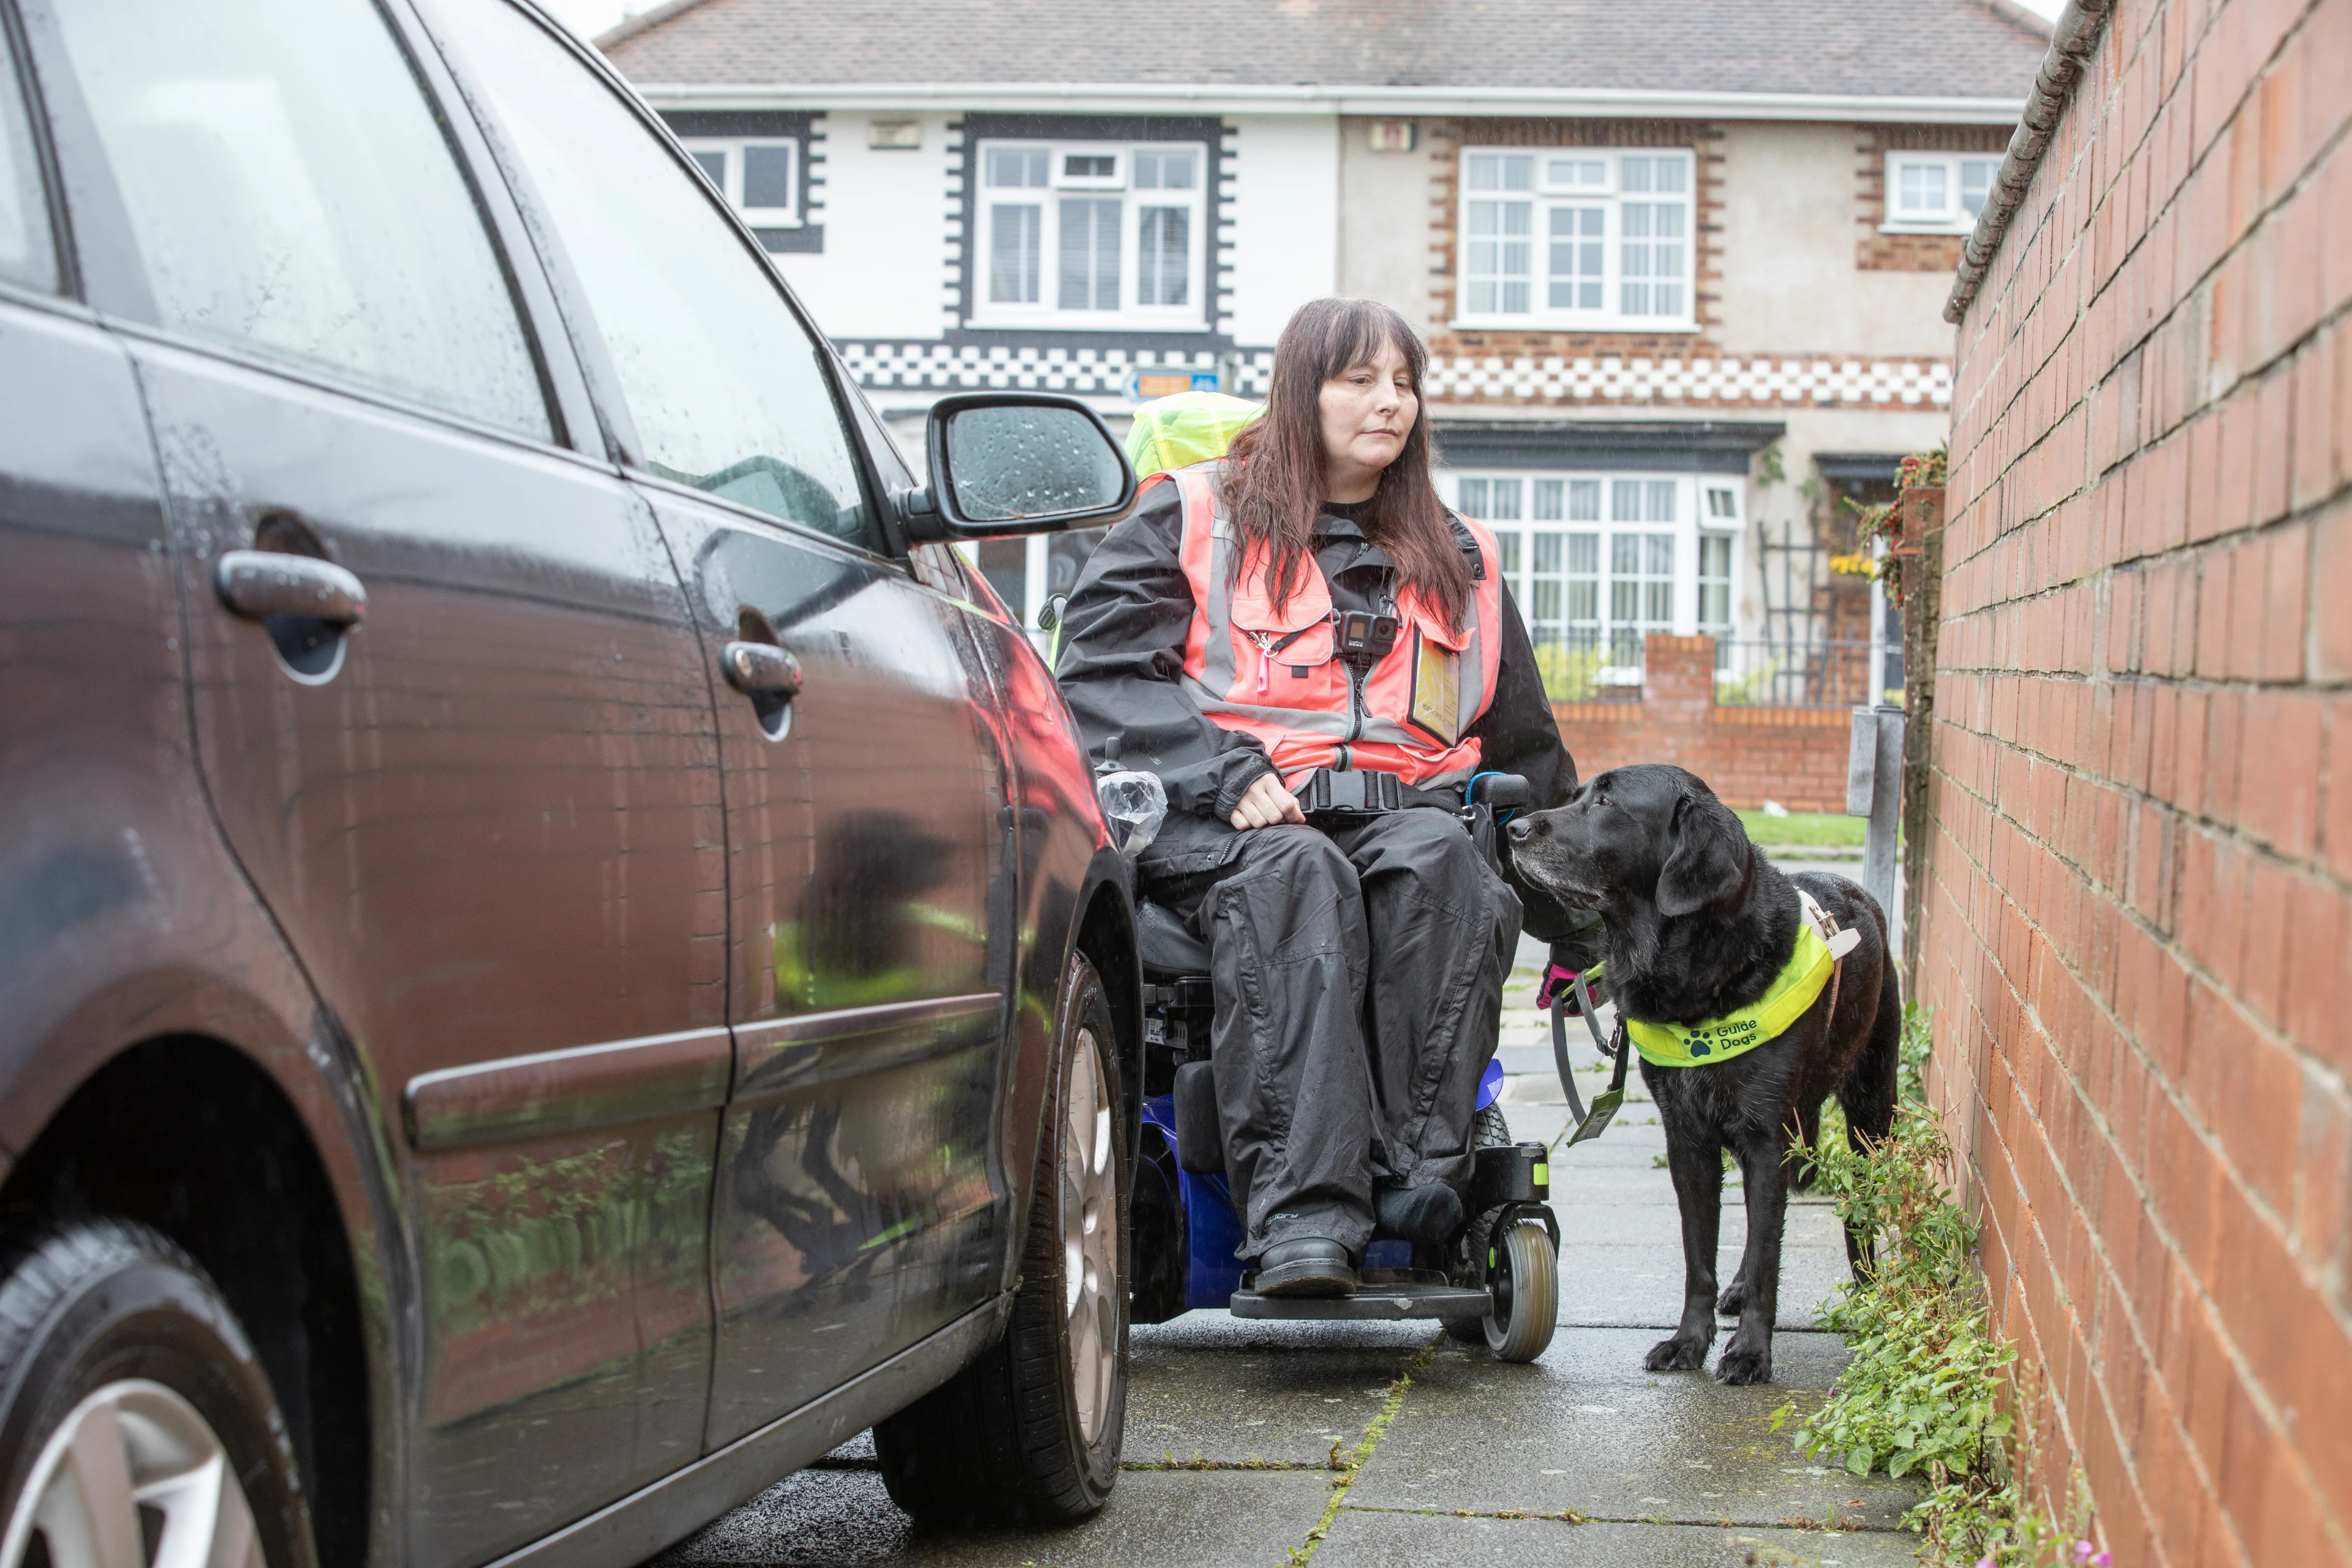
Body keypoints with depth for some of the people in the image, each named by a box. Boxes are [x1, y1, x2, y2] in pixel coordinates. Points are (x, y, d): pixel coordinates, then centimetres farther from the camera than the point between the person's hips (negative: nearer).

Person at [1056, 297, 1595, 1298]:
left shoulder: (1459, 562, 27)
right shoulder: (1193, 518, 14)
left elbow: (1523, 749, 33)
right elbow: (1100, 667, 2)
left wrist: (1575, 912, 30)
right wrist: (1227, 774, -13)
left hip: (1404, 807, 3)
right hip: (1221, 824, -3)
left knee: (1443, 863, -35)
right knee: (1296, 877, -39)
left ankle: (1420, 1169, -44)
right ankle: (1301, 1213, -50)